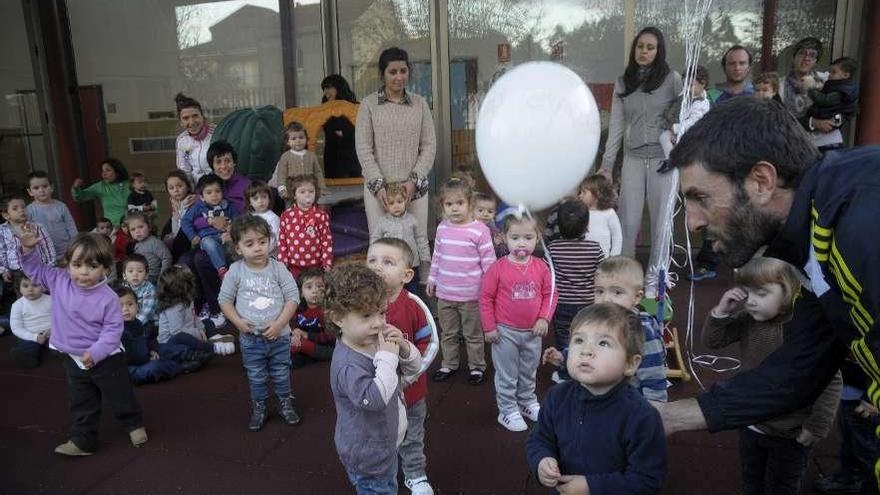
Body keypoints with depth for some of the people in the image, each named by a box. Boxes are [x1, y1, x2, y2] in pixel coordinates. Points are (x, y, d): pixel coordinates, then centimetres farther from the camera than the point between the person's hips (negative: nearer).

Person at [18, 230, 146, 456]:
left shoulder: (107, 298, -23)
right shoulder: (59, 281, -9)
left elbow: (113, 329, -19)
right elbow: (36, 270, 4)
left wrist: (95, 352, -27)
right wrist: (28, 249, -11)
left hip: (105, 359, -4)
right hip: (74, 360, 4)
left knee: (120, 397, 13)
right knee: (81, 404, 18)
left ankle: (134, 424, 37)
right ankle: (82, 441, 31)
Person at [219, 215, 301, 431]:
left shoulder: (278, 268, -10)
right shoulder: (235, 271, -8)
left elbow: (293, 297, -8)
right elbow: (225, 300, 1)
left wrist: (279, 323, -15)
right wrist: (237, 321, -12)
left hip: (279, 335, 0)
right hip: (250, 338, 0)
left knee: (281, 374, 15)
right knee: (256, 377, 15)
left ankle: (286, 403, 35)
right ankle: (258, 408, 34)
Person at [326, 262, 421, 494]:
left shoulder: (376, 341, -4)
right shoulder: (347, 364, -31)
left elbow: (413, 367, 4)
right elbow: (374, 399, -41)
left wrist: (402, 347, -17)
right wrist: (387, 357, -35)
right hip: (367, 455, -8)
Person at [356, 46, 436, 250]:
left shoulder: (420, 103, 9)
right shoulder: (369, 104, 3)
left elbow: (429, 145, 5)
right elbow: (363, 149, -2)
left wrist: (413, 180, -7)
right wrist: (379, 184, -10)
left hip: (415, 188, 2)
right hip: (378, 188, -1)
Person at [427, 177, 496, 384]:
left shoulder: (479, 230, -15)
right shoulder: (442, 228, 1)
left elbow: (489, 261, -10)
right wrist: (432, 279, 14)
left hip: (470, 295, -4)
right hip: (445, 293, 5)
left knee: (473, 334, 13)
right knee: (447, 333, 19)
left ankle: (477, 366, 31)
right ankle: (449, 364, 37)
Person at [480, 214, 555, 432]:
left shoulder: (541, 267, -5)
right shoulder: (498, 268, -14)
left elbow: (549, 294, 4)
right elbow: (485, 298, -9)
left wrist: (544, 318, -8)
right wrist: (489, 327, -9)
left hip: (533, 332, 4)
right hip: (505, 332, -3)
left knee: (529, 371, 22)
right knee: (507, 374, 8)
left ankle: (527, 402, 41)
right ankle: (507, 410, 23)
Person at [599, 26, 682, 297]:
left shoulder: (672, 79, 0)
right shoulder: (622, 83, 7)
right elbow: (616, 126, 5)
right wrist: (606, 165, 2)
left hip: (664, 158, -1)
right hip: (633, 159, 2)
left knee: (661, 219, 4)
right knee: (628, 220, 1)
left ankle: (654, 277, 16)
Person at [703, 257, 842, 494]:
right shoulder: (747, 320, -9)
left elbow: (831, 381, -21)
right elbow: (712, 341, -1)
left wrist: (818, 426, -17)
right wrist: (722, 311, -17)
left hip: (790, 435, -5)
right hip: (750, 425, 5)